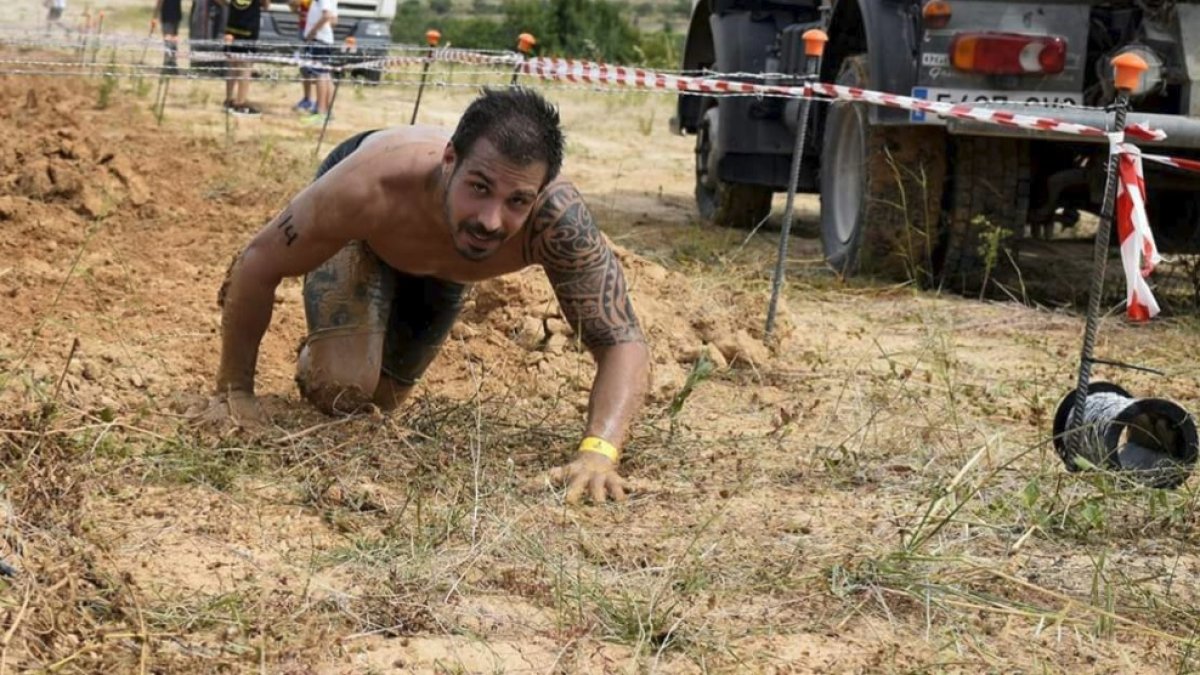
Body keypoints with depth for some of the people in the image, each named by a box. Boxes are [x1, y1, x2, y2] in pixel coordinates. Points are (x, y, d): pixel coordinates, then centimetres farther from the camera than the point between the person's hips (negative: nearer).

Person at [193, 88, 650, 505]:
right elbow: (259, 261, -31)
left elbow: (624, 342, -44)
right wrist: (233, 392, -23)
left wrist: (598, 452, -62)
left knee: (381, 397, 18)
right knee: (341, 392, -20)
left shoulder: (557, 218, -47)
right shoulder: (373, 183, -47)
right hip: (361, 233, -2)